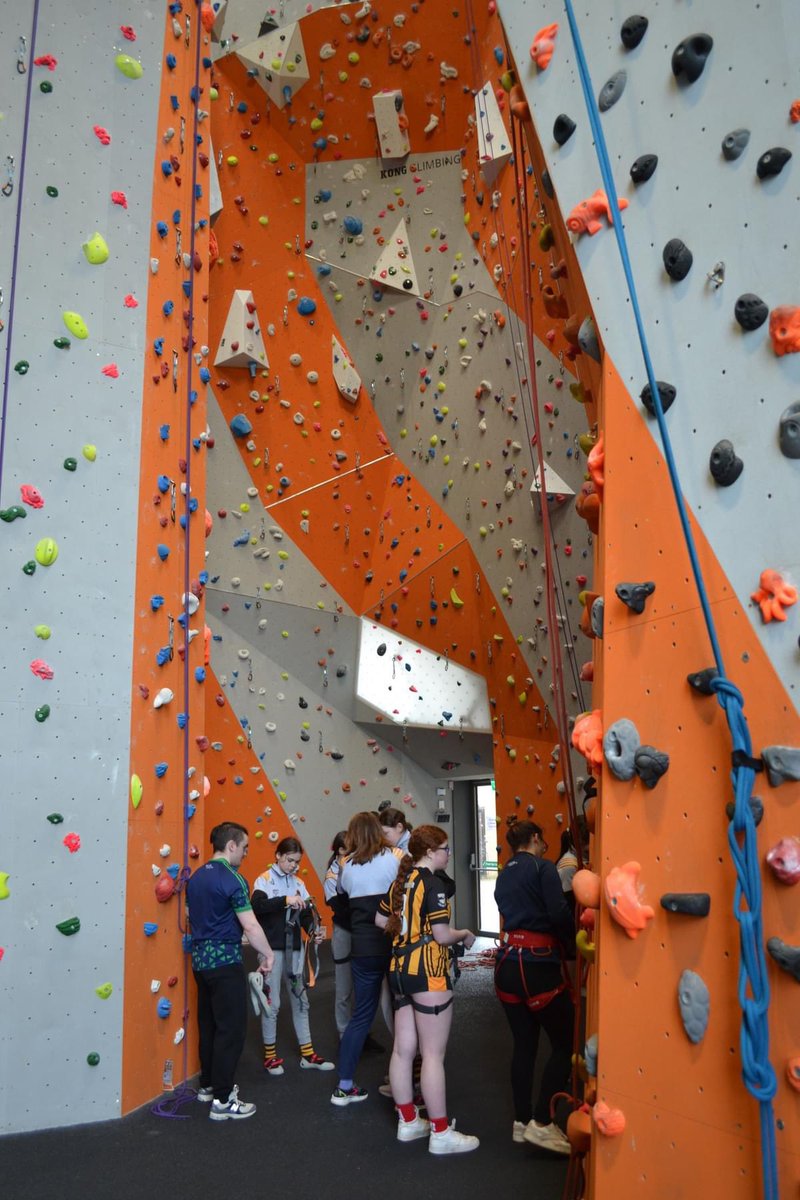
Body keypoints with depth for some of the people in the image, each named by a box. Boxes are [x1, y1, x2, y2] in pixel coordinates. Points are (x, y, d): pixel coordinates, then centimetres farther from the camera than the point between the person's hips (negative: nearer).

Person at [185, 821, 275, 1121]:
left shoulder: (196, 877, 9)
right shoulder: (232, 879, -17)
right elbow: (251, 925, -18)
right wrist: (269, 954, -6)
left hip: (201, 958, 9)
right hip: (225, 961, -9)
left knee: (209, 1024, 18)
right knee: (231, 1029, -3)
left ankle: (208, 1085, 29)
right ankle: (222, 1101, -1)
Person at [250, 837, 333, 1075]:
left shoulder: (298, 883, 9)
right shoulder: (264, 880, -7)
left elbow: (306, 914, 5)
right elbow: (257, 906, -25)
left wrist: (314, 931, -14)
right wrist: (285, 900, -36)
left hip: (294, 949, 6)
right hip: (272, 948, -6)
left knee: (300, 1000, 11)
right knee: (272, 1003, 1)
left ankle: (307, 1055, 20)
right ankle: (270, 1055, 17)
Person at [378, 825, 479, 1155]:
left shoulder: (401, 881, 8)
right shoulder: (432, 884, -16)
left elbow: (381, 920, 17)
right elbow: (442, 935, -19)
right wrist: (466, 934, -1)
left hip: (399, 969, 9)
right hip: (427, 971, -8)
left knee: (403, 1049, 13)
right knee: (433, 1054, -2)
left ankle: (408, 1122, 25)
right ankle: (441, 1133, 5)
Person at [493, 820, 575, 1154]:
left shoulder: (503, 876, 14)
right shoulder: (543, 867, -8)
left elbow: (516, 913, 11)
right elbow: (559, 913, -18)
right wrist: (574, 940, 0)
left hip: (506, 964, 7)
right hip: (538, 966, -7)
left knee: (523, 1044, 15)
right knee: (564, 1044, 4)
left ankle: (522, 1122, 20)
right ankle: (541, 1124, 0)